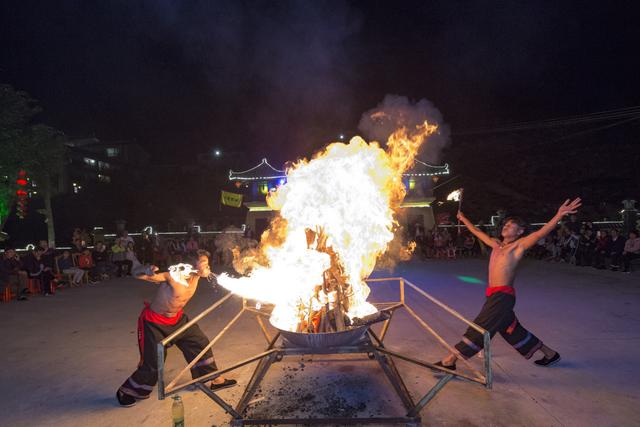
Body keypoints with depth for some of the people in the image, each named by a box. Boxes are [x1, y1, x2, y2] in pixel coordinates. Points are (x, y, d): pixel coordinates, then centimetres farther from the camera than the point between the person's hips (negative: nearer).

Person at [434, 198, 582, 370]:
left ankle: (450, 361, -1)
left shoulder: (519, 245, -5)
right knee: (512, 330, 20)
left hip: (503, 295, -8)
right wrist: (463, 219, 35)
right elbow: (478, 232, 26)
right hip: (494, 295, 8)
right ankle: (550, 354, 38)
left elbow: (541, 233, -18)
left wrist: (559, 215, -30)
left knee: (479, 329, -5)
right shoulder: (496, 244, 14)